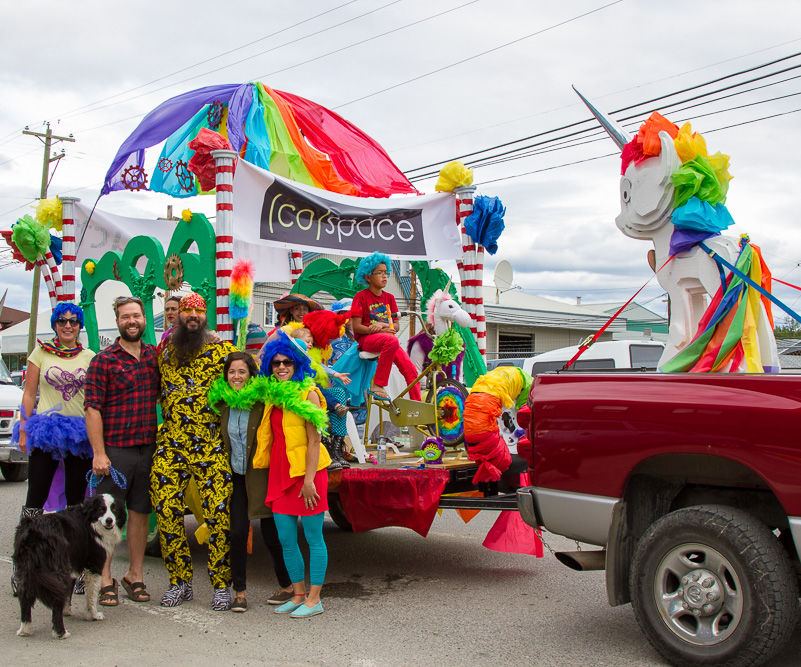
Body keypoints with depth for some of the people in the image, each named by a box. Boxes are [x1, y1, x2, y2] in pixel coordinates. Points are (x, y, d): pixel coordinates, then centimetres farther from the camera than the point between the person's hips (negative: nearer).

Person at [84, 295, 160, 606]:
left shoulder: (155, 355, 10)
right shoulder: (103, 361, -3)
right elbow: (93, 409, -8)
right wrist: (99, 452, -14)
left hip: (148, 449, 4)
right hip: (114, 449, -4)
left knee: (140, 512, 11)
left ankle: (135, 575, 22)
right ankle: (104, 578, 11)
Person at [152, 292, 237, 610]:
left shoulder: (222, 349, 2)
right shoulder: (165, 351, 15)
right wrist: (168, 422, 17)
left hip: (212, 446, -4)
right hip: (170, 445, 4)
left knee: (218, 512, -6)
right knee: (166, 511, -1)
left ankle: (221, 585, 6)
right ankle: (179, 581, 14)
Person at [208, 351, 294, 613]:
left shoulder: (264, 400, -13)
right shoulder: (222, 402, 3)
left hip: (262, 475, -4)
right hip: (236, 476, 4)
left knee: (271, 534, 4)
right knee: (237, 532, -1)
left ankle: (287, 585, 23)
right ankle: (240, 591, 13)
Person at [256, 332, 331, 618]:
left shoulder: (307, 393, -7)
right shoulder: (271, 395, 12)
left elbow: (314, 441, -12)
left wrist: (309, 479, -17)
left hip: (306, 471, -7)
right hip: (281, 472, 7)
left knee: (313, 538, 2)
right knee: (286, 538, 11)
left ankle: (314, 599, 11)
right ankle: (298, 594, 24)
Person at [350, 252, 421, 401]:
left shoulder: (389, 298, 16)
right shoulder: (361, 296, 0)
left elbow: (395, 325, 12)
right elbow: (356, 327, -8)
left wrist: (382, 326, -11)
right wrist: (383, 331, -16)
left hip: (388, 340, 6)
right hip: (366, 339, -6)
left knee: (410, 370, -13)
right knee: (392, 341, -38)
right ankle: (377, 385, -29)